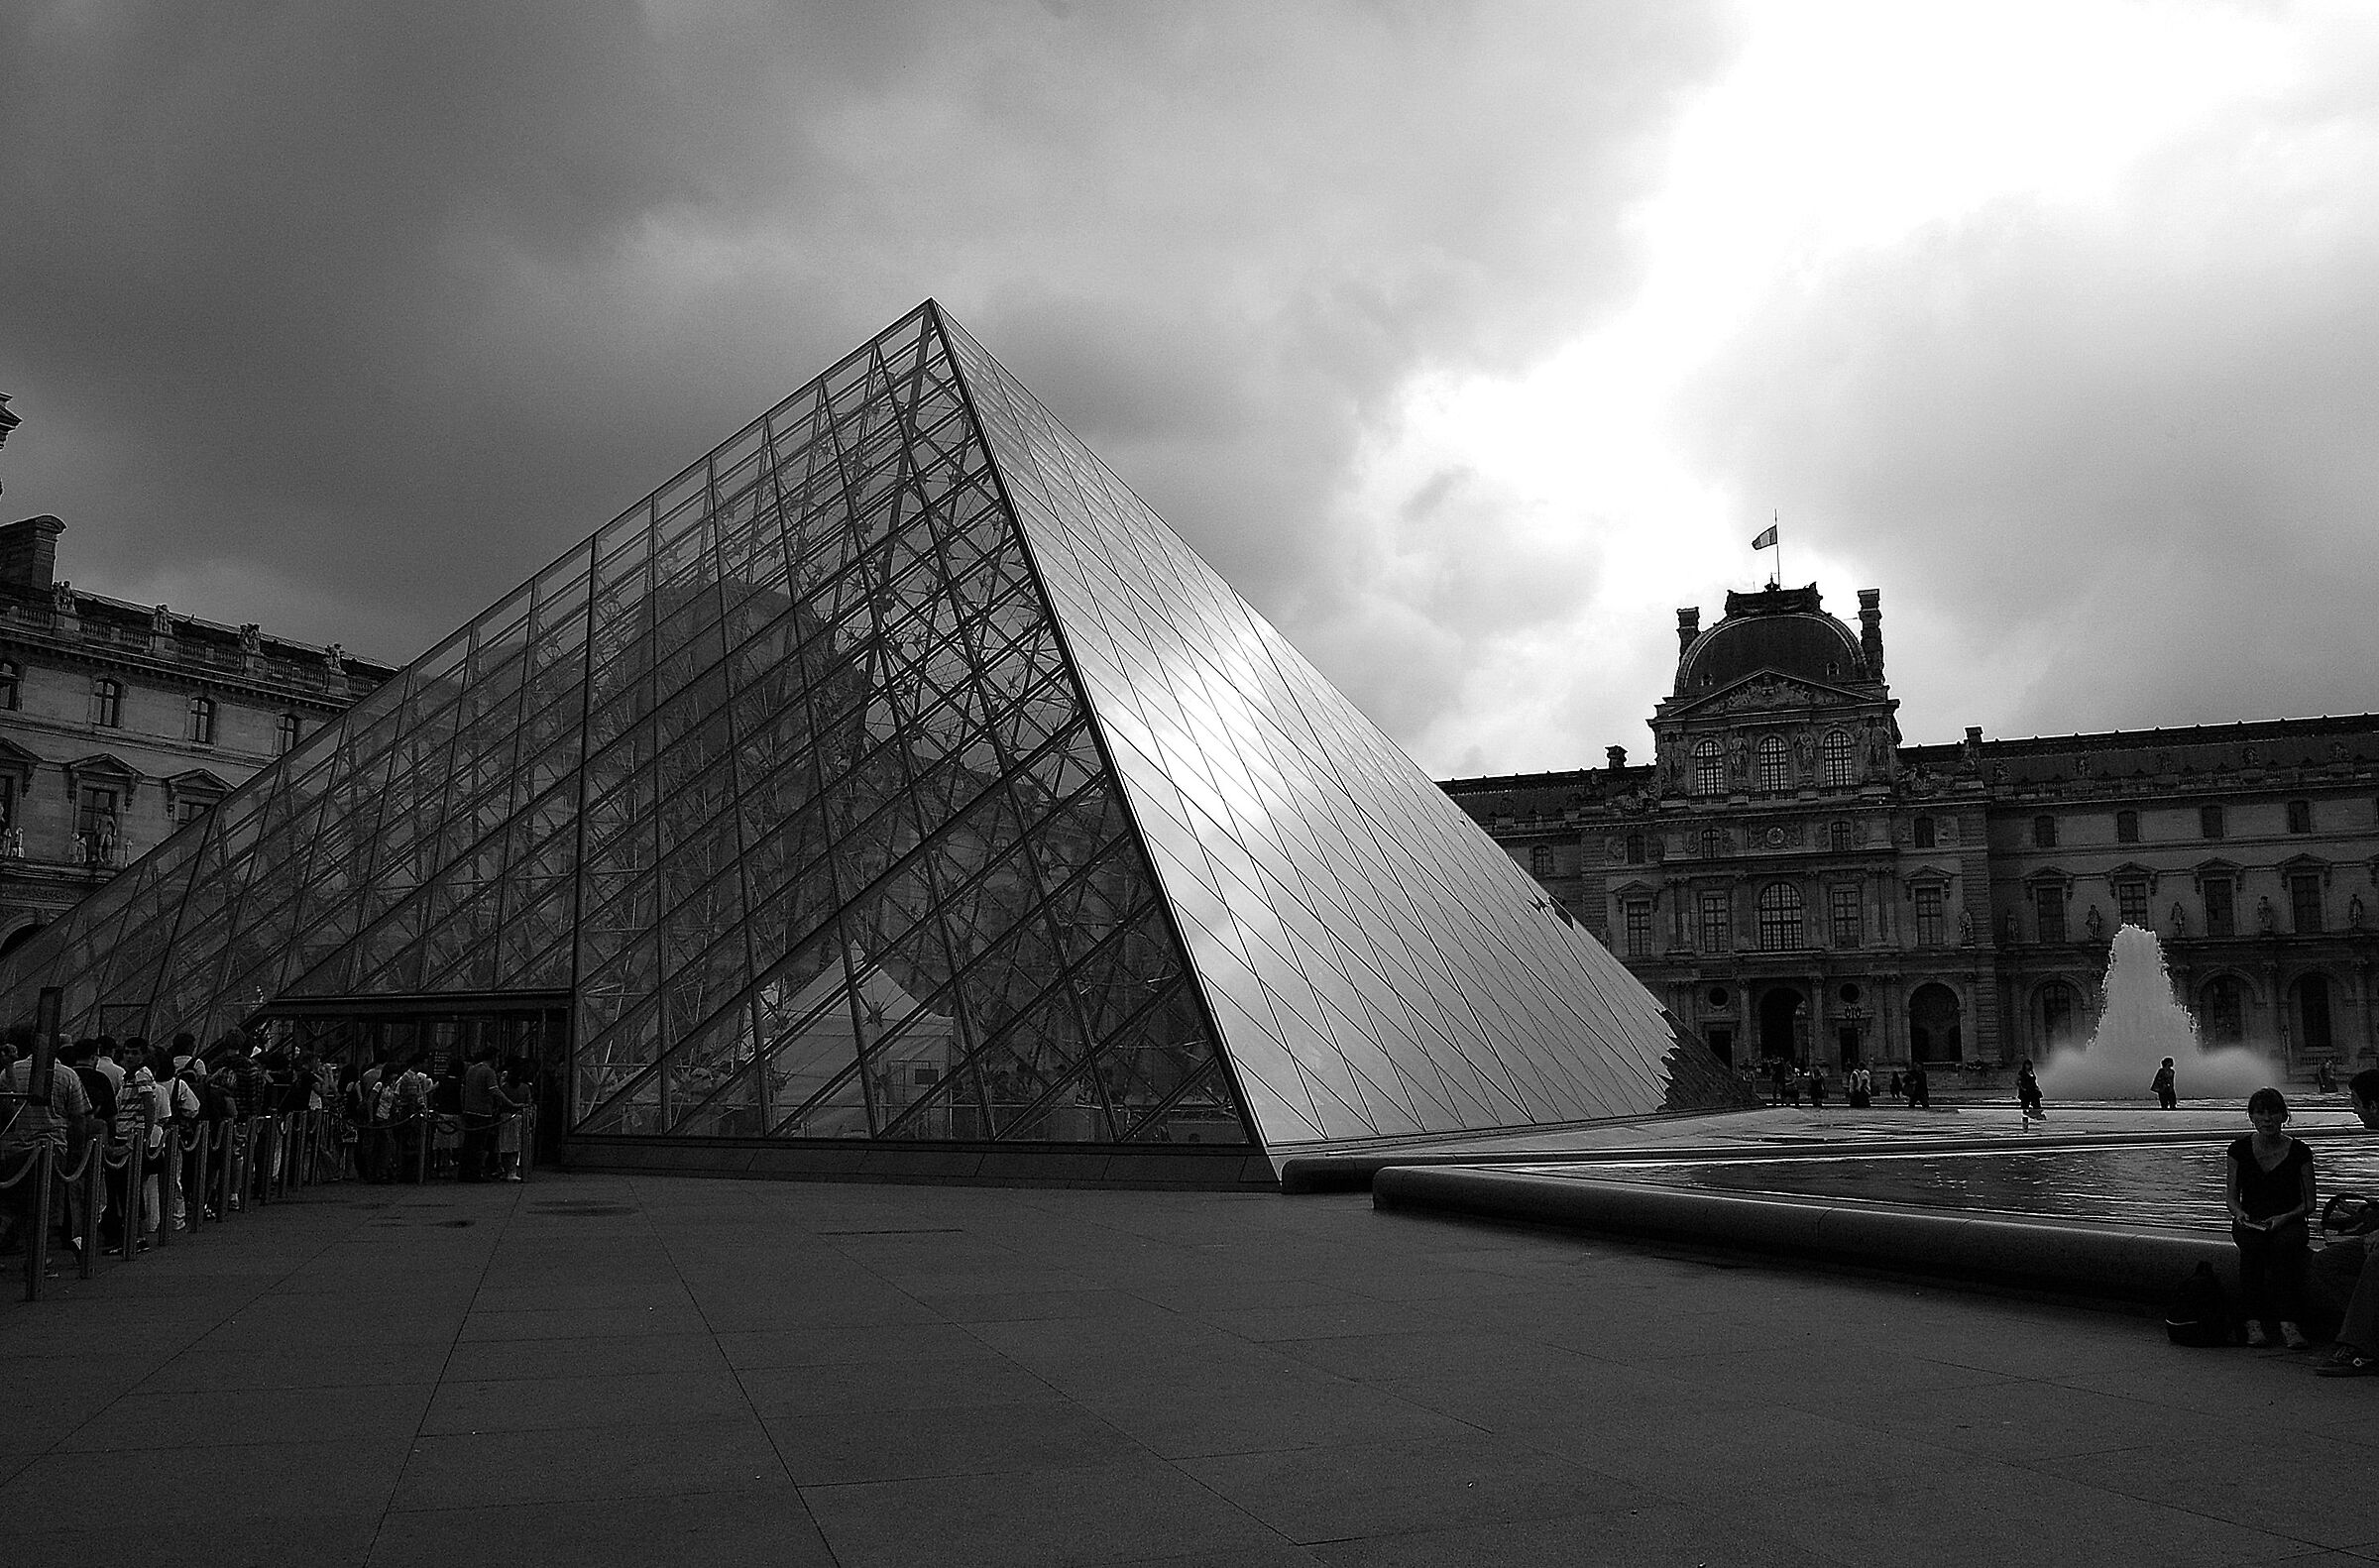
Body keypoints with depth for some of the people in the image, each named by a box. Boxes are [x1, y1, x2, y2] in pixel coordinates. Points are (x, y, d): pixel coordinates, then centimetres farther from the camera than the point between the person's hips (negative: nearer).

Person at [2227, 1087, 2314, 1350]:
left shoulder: (2299, 1151, 0)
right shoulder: (2240, 1149, 4)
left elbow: (2309, 1203, 3)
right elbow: (2231, 1194, 10)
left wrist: (2286, 1217, -15)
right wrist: (2238, 1212, -12)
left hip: (2289, 1221, -1)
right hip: (2250, 1221, 1)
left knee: (2285, 1243, -36)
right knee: (2252, 1245, -34)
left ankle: (2288, 1323, -39)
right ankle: (2254, 1321, -35)